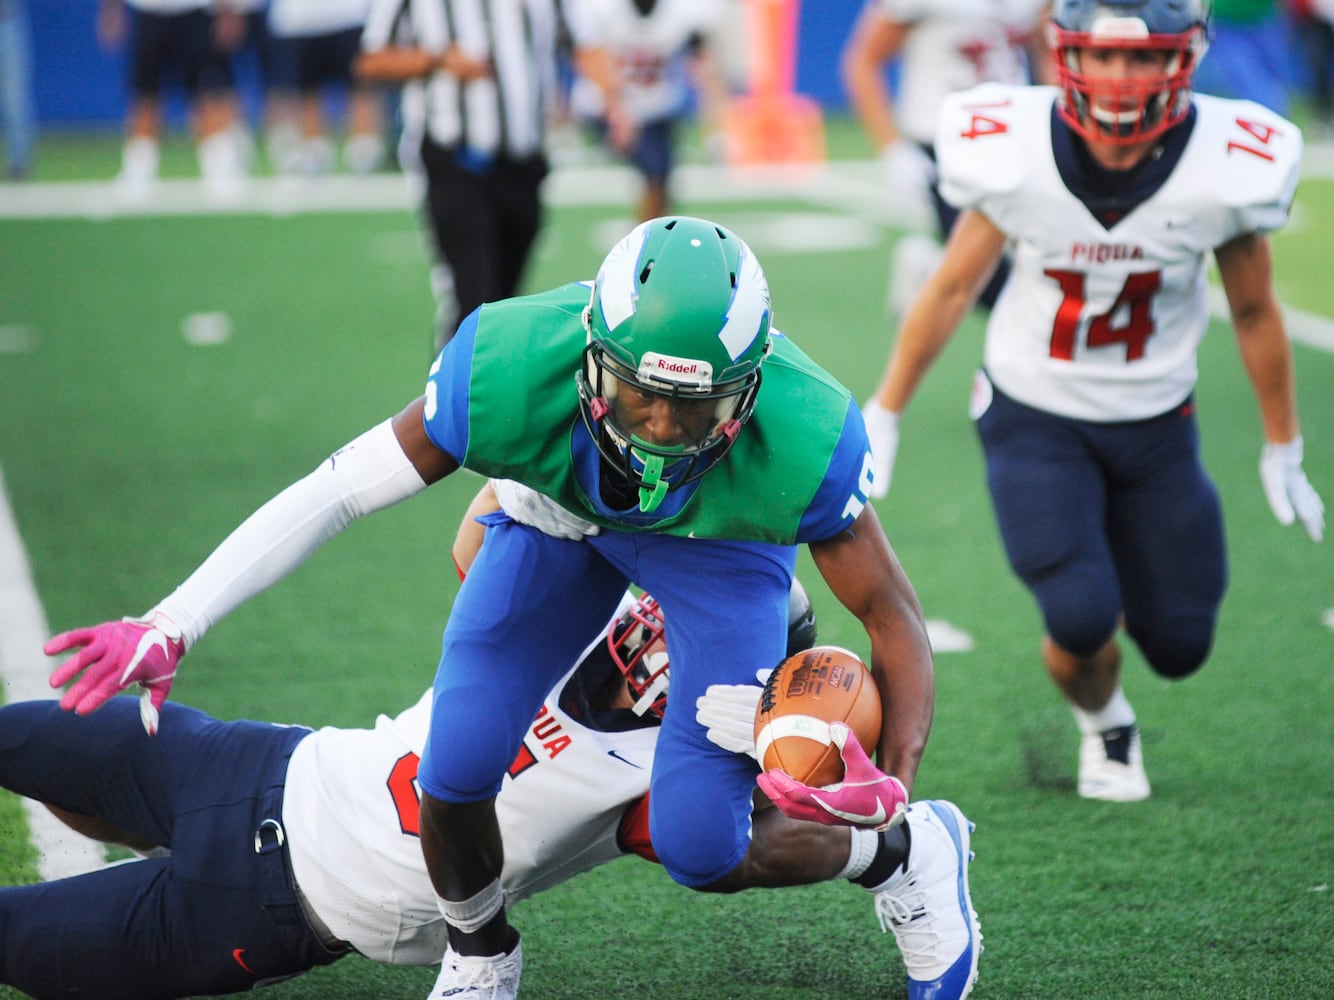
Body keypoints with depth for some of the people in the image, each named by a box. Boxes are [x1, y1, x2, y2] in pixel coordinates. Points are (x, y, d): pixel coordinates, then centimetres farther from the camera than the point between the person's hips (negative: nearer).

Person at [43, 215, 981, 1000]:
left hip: (719, 537, -2)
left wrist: (894, 782, -43)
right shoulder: (511, 367, -40)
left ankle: (910, 851, 20)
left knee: (702, 849, -11)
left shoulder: (804, 442, -41)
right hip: (561, 509, 2)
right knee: (454, 774, -11)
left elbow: (893, 618, -26)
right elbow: (334, 494, -29)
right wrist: (172, 624, -34)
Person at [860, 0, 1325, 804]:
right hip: (1035, 419, -2)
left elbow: (1255, 314, -2)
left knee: (1178, 645, 3)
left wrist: (1283, 452, 9)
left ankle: (1123, 579, 41)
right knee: (1081, 622, -17)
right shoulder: (1016, 155, -21)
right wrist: (883, 419, 2)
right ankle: (1104, 724, 21)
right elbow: (951, 291, -5)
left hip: (1156, 427, 2)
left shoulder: (1225, 168, -18)